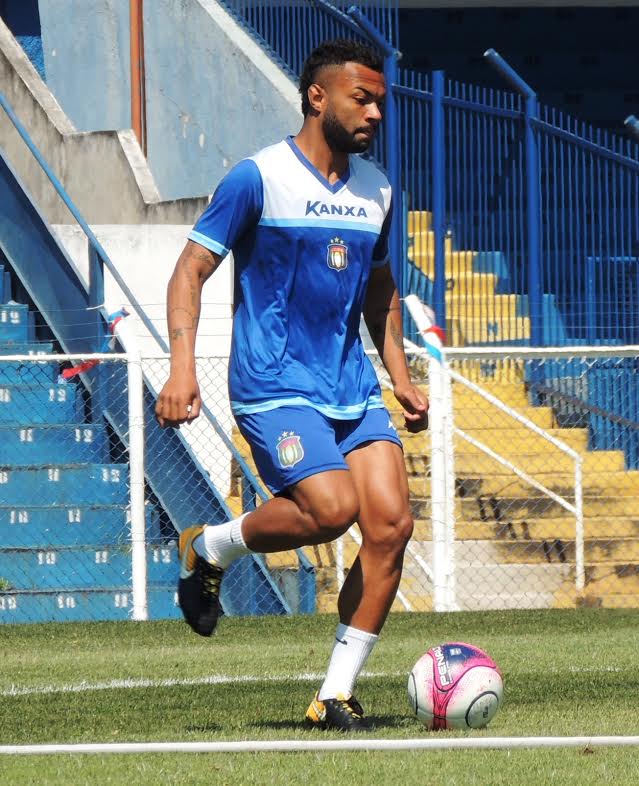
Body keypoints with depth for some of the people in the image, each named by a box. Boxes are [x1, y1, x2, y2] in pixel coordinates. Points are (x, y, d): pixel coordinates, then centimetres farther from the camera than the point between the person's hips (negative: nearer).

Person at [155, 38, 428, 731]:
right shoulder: (258, 178, -8)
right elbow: (191, 269, -8)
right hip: (275, 387, -6)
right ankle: (209, 550, 5)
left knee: (391, 523, -9)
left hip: (354, 388, 6)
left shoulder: (374, 189, 12)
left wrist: (399, 375, 16)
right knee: (332, 507, -25)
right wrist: (182, 365, -20)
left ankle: (335, 696, 0)